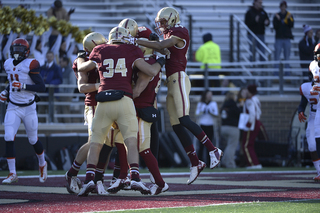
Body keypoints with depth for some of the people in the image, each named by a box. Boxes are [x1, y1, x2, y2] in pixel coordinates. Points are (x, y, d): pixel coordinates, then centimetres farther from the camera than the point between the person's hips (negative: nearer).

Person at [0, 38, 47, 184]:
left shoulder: (30, 65, -15)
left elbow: (42, 87, -18)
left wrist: (23, 86, -27)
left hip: (28, 108, -4)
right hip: (13, 108, 4)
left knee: (33, 140, 11)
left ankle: (42, 164, 39)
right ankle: (12, 174, -10)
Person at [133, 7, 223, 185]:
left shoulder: (179, 33, -7)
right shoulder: (170, 35, 21)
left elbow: (160, 46, -18)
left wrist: (135, 41, -21)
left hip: (179, 79, -9)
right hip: (172, 82, 9)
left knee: (184, 120, -18)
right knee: (177, 126, 3)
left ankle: (213, 150, -12)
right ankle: (195, 163, 5)